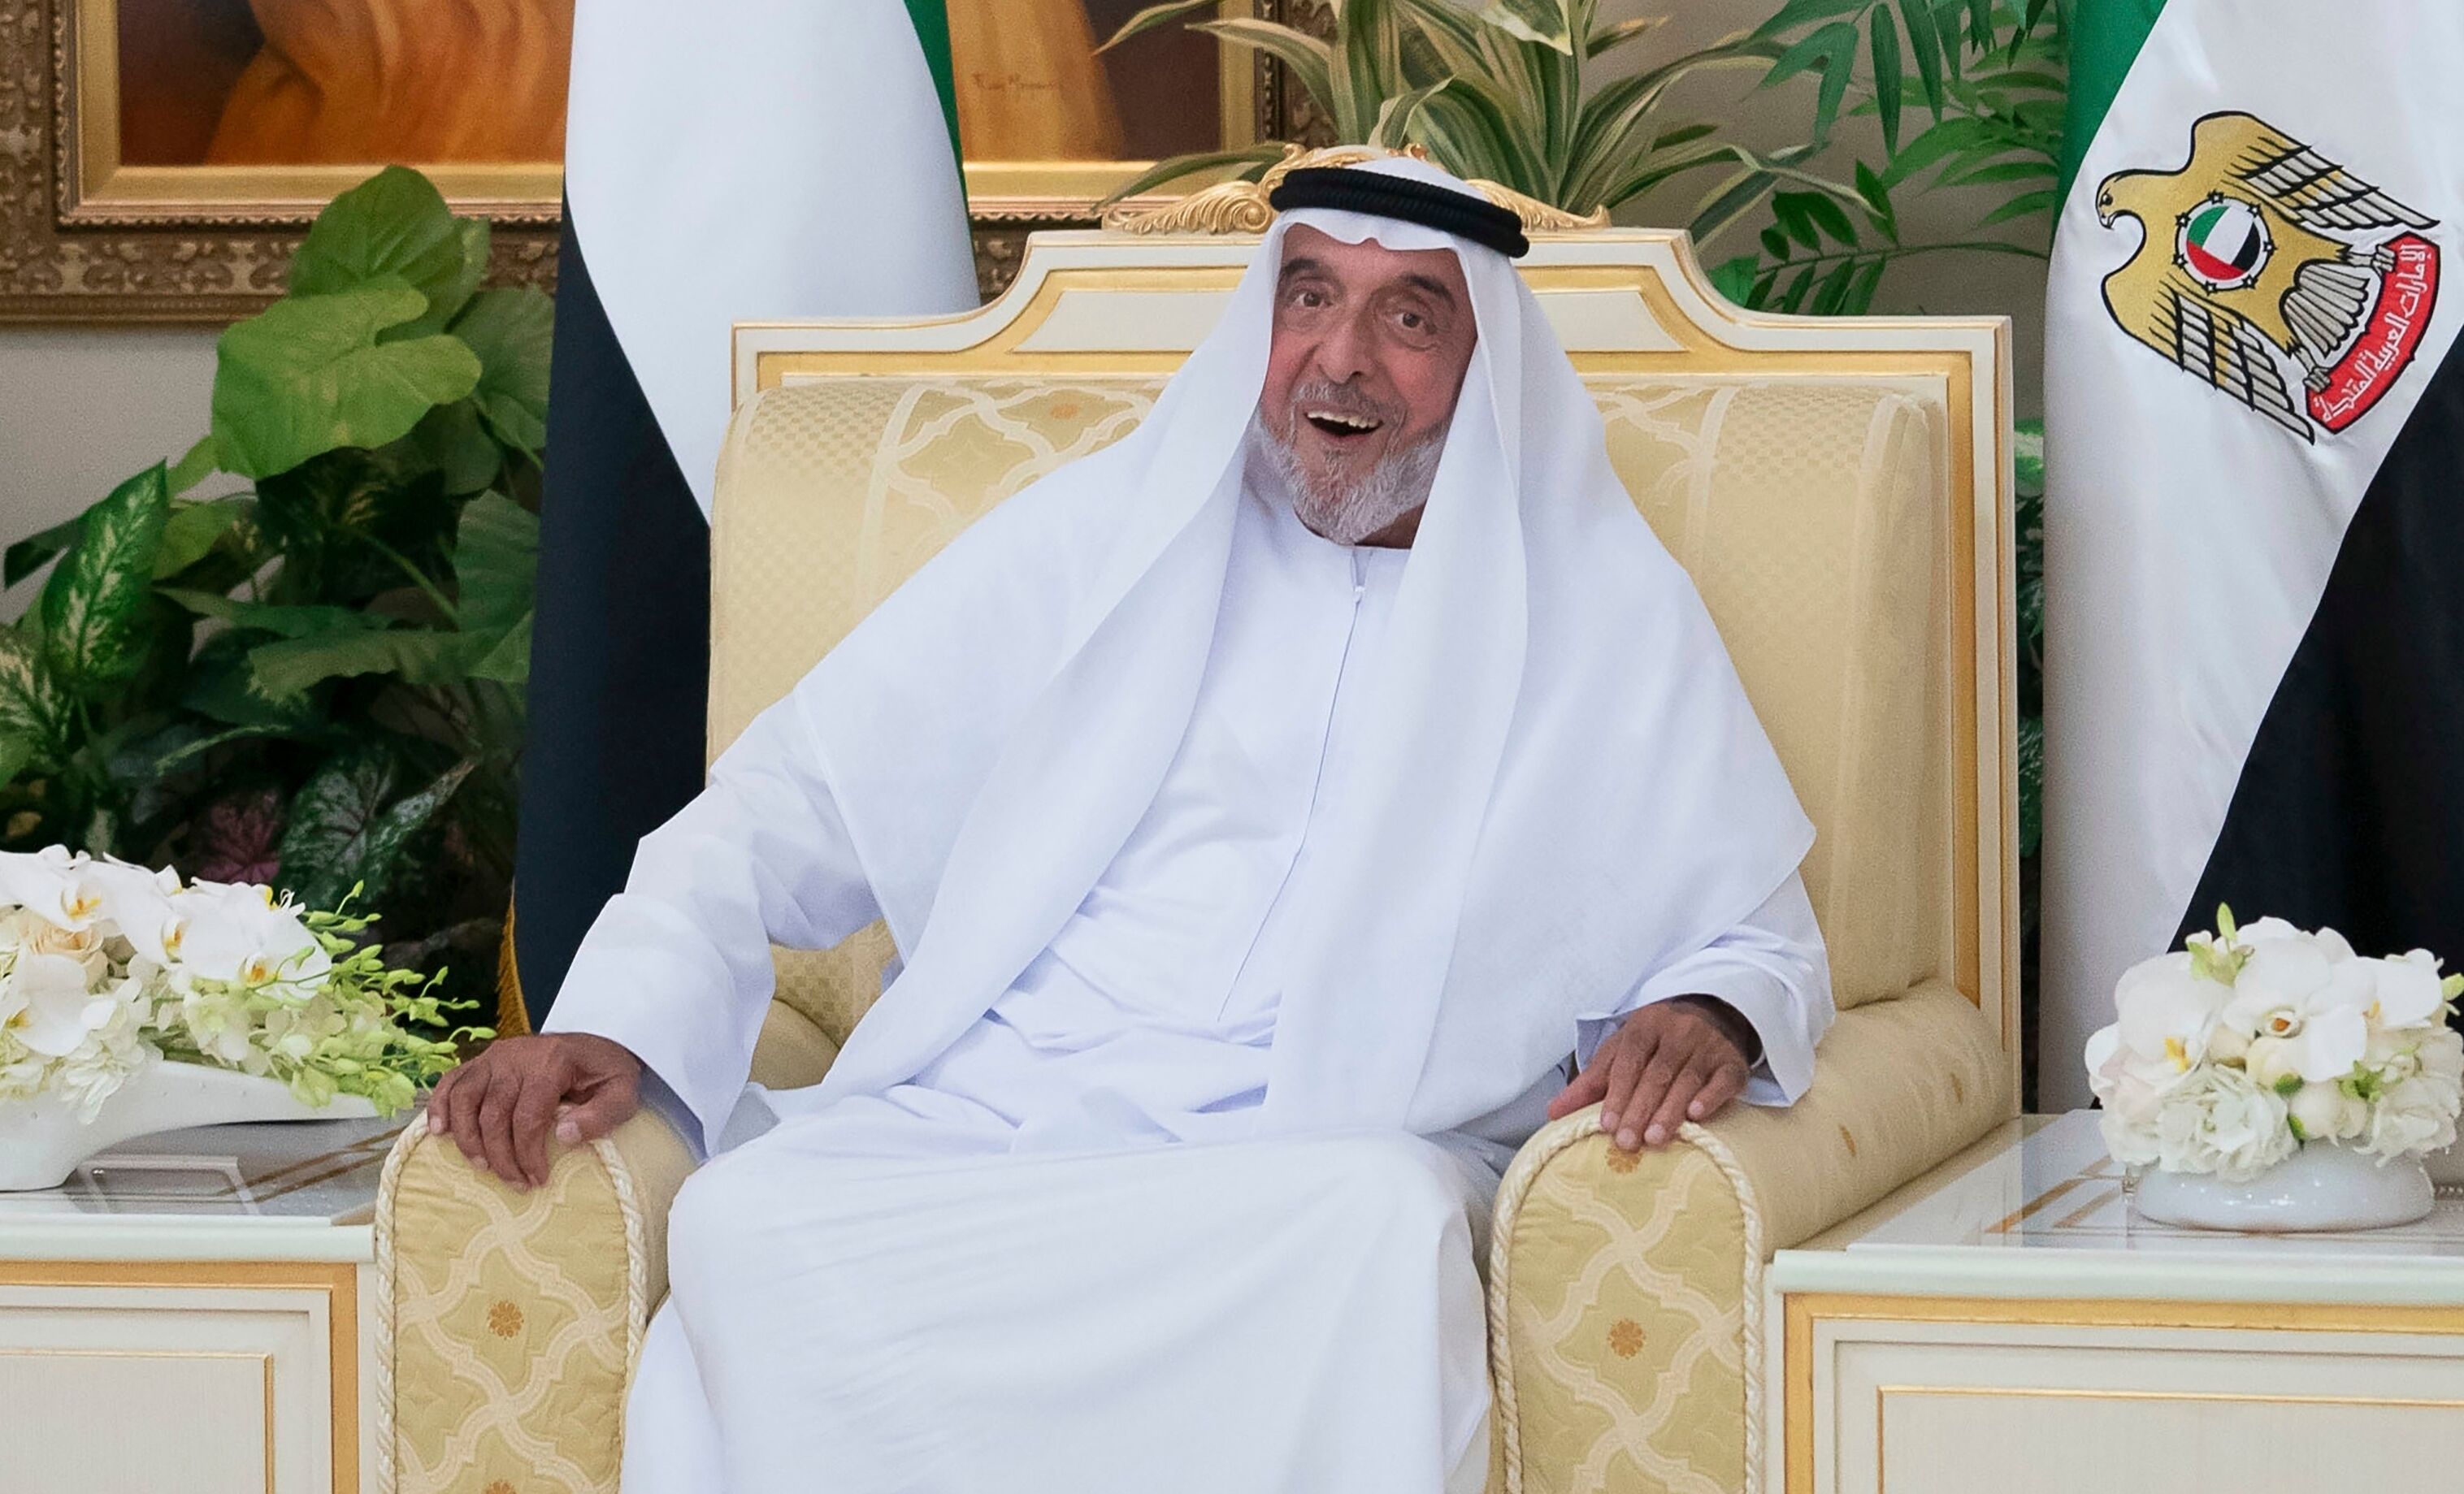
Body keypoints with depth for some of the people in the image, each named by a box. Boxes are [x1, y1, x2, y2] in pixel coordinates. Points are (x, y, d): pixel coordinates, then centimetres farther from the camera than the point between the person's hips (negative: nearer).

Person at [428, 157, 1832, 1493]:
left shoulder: (1605, 612, 16)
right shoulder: (1106, 538, 17)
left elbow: (1759, 934, 19)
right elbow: (802, 797, 14)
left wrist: (1708, 1017, -7)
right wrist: (622, 1022, -3)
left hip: (1331, 1166, -1)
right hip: (978, 1131, 1)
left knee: (1392, 1228, -39)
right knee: (752, 1222, -34)